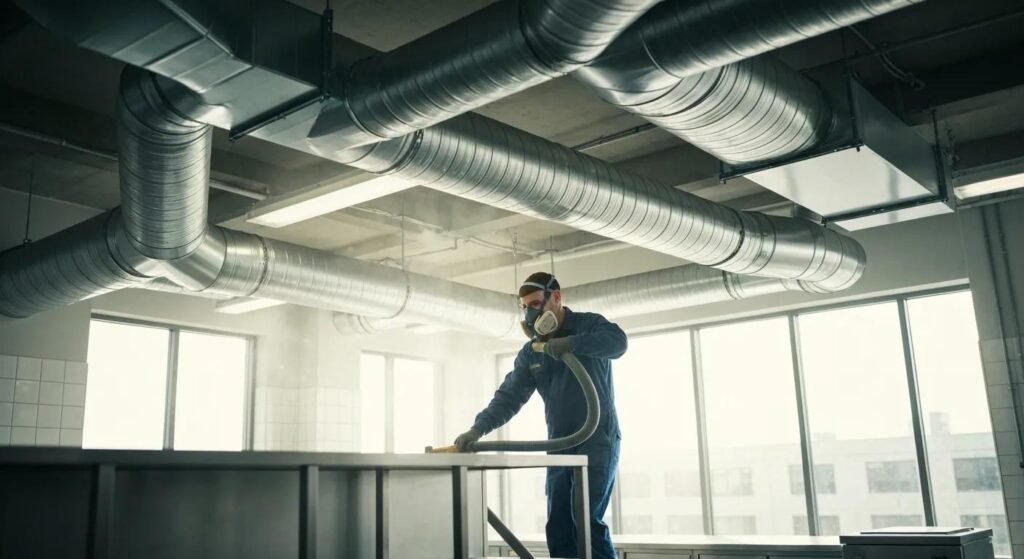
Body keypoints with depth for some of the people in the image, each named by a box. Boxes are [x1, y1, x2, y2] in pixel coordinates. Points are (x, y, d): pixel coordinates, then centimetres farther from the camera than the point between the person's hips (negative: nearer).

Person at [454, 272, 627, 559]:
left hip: (598, 439, -6)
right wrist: (478, 428, -14)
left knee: (586, 519, -16)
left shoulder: (589, 325, -3)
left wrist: (570, 343, -30)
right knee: (558, 526, 3)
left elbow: (618, 341, -25)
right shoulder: (530, 353, 10)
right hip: (560, 446, 6)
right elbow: (509, 395, 1)